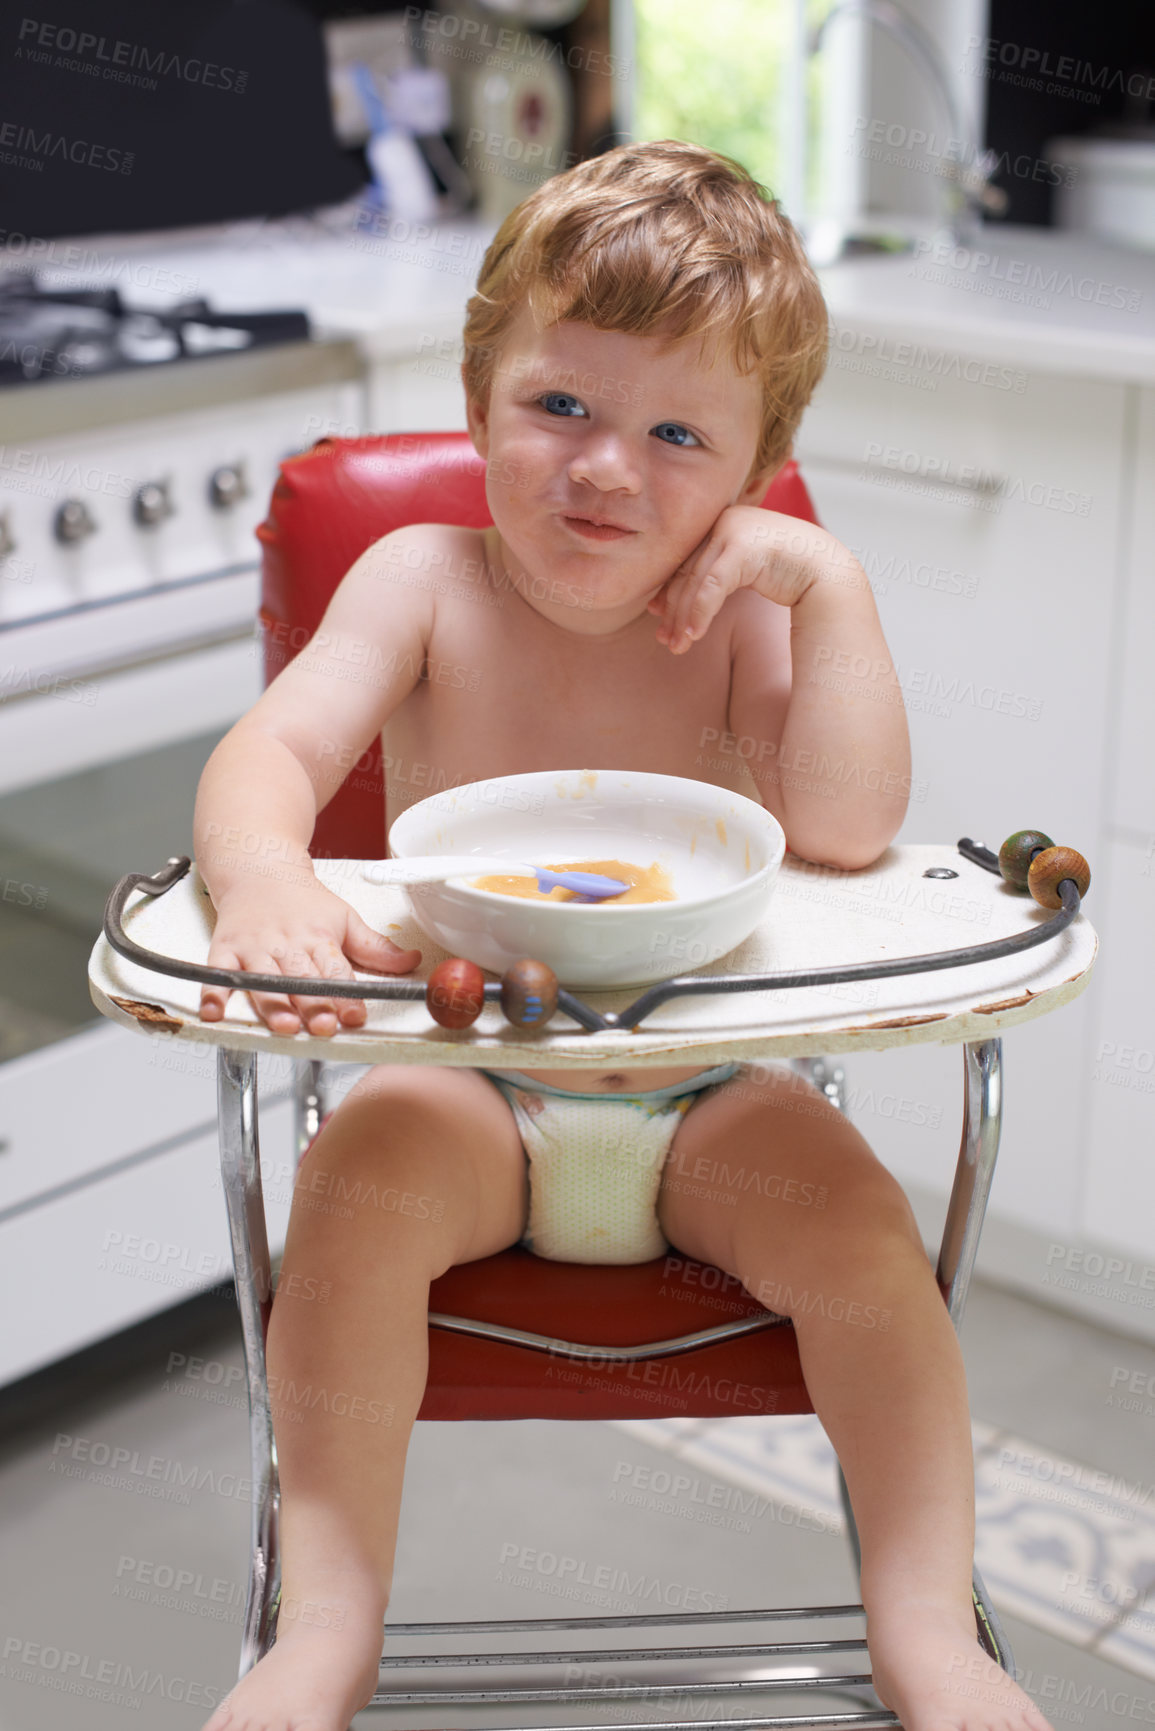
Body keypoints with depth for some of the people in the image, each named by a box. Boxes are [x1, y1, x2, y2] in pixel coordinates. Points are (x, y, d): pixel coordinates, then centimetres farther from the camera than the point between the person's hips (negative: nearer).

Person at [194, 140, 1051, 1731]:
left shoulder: (743, 615, -6)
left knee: (852, 1210, -23)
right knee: (360, 1176, -27)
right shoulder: (425, 582, -5)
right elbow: (273, 748, -21)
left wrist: (830, 583, -24)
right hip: (467, 1088, 0)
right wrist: (263, 878, -44)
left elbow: (847, 831, -21)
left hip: (705, 1101, 1)